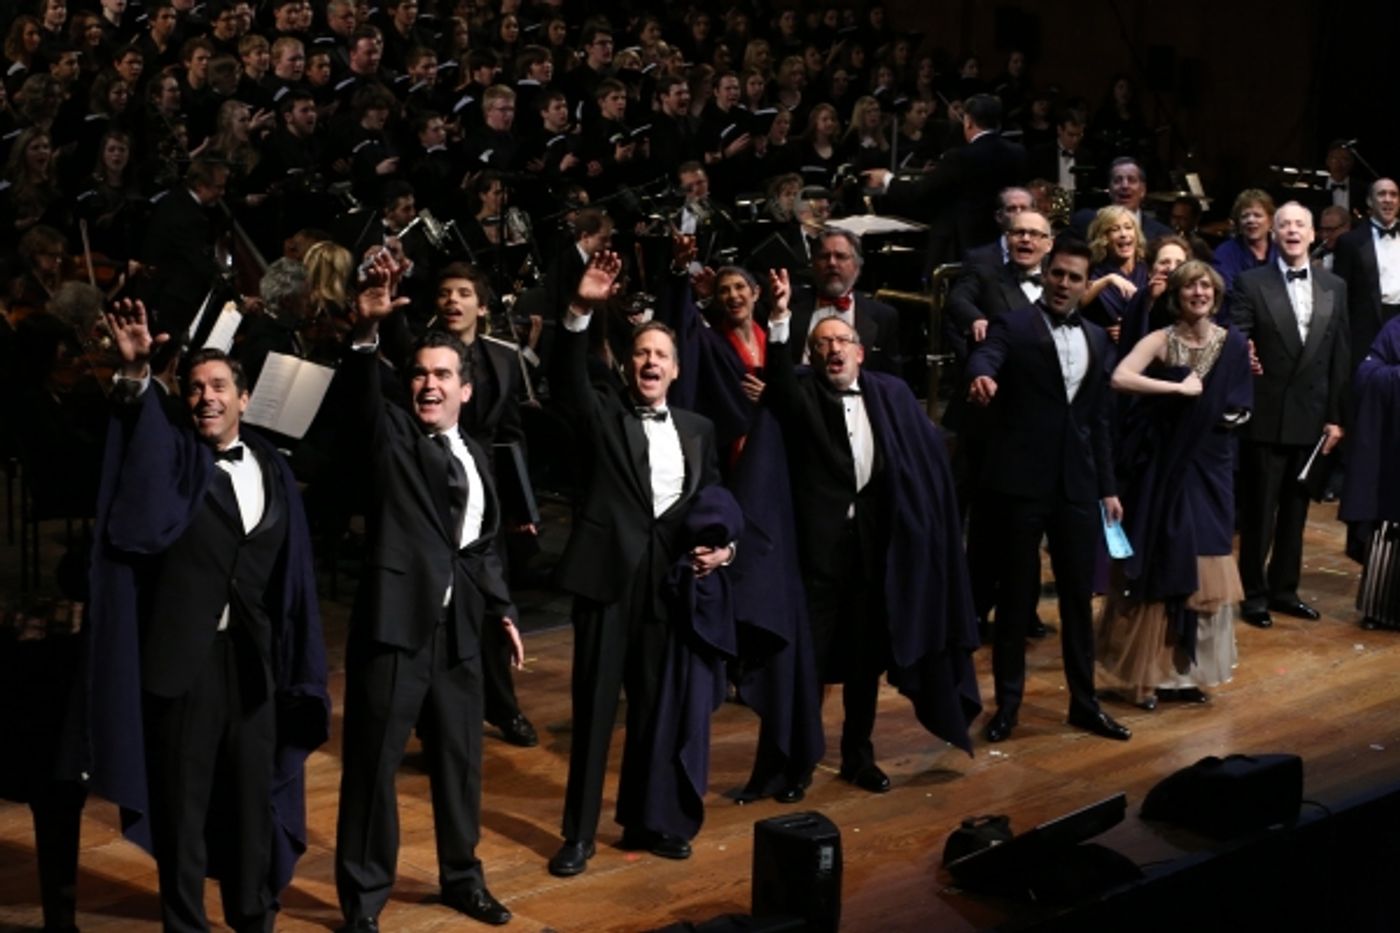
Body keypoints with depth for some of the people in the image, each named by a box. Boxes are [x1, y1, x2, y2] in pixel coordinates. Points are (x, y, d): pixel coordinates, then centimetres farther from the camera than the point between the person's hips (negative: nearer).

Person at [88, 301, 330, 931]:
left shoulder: (270, 468, 9)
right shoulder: (171, 453, 1)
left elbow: (290, 573, 11)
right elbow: (138, 428, -23)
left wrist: (296, 662, 8)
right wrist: (135, 371, -42)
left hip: (253, 657, 3)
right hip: (182, 655, -3)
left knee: (252, 796, 12)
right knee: (182, 802, 5)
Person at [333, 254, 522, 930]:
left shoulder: (474, 457, 15)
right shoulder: (391, 434, -1)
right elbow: (362, 394, -23)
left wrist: (501, 609, 17)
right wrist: (366, 329, -40)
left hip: (456, 628, 6)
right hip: (395, 621, -5)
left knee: (460, 758, 16)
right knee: (372, 763, 0)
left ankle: (462, 876, 33)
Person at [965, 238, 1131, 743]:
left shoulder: (1096, 339, 13)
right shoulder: (1013, 325, -3)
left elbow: (1098, 419, 16)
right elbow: (986, 355, -26)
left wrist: (1108, 487, 12)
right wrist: (983, 377, -50)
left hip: (1076, 484, 5)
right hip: (1022, 482, -5)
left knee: (1079, 595, 10)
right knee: (1017, 594, 3)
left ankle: (1084, 701, 21)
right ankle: (1008, 701, 14)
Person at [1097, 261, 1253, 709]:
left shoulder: (1233, 343, 2)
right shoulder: (1161, 340, -7)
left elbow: (1241, 405, 14)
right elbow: (1120, 378, -24)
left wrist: (1237, 416, -6)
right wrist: (1178, 388, -24)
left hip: (1208, 470, 3)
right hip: (1164, 468, -3)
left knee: (1202, 571, 6)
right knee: (1160, 568, 0)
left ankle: (1187, 670, 17)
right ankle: (1148, 672, 7)